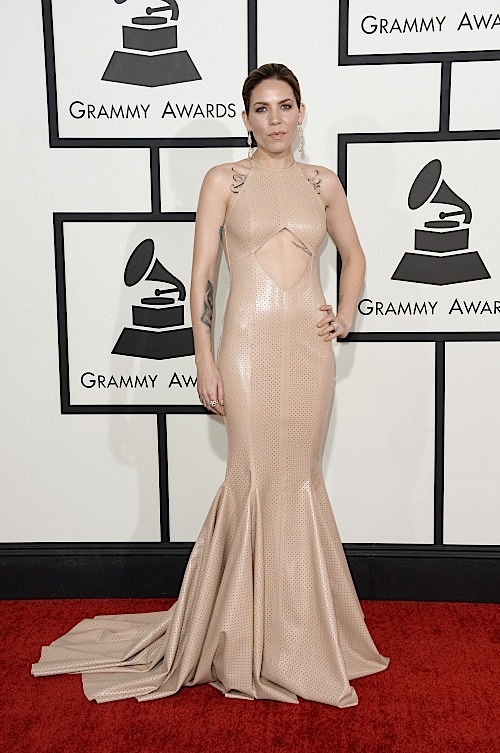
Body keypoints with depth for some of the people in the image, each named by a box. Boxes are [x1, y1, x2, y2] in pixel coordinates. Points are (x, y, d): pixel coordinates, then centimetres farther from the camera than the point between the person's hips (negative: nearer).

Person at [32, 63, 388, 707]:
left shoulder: (322, 183, 11)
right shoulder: (225, 180, 2)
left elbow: (353, 254, 24)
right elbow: (202, 272, -2)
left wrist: (345, 314, 8)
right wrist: (204, 358, -8)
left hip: (309, 346, 3)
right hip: (249, 344, -3)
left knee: (299, 478, 9)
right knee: (256, 479, 0)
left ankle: (297, 628, 26)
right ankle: (253, 641, 18)